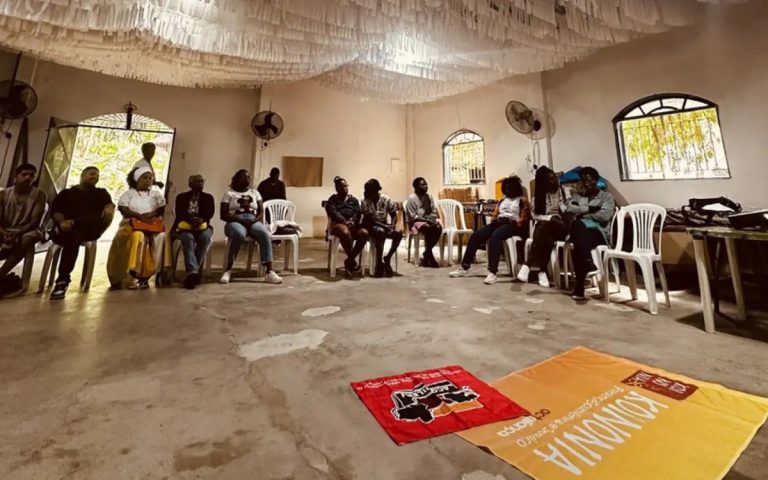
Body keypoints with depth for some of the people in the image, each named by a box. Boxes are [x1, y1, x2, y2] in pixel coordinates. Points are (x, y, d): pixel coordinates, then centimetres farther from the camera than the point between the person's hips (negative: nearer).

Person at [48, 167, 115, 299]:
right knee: (73, 236, -37)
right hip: (66, 227, -1)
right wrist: (62, 222, -18)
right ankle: (62, 280, -36)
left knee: (106, 215, -32)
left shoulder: (101, 193, 25)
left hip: (89, 229, 1)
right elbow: (55, 210, 7)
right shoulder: (66, 193, 23)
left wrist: (109, 208, -26)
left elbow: (109, 203, 2)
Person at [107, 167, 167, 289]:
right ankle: (132, 276, -38)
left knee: (160, 236, -34)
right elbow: (123, 209, 0)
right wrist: (138, 216, -18)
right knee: (137, 236, -38)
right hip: (132, 225, -1)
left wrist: (151, 214, -15)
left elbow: (162, 209, 7)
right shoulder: (129, 193, 16)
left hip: (152, 225, 2)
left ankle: (145, 274, -30)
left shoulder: (156, 194, 22)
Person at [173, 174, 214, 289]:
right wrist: (190, 219, -23)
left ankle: (191, 271, -37)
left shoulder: (208, 197, 18)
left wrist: (201, 220, -22)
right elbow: (179, 213, -1)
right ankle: (193, 271, -51)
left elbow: (210, 213, 0)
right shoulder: (181, 197, 16)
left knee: (205, 237, -36)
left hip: (202, 225, 1)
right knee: (188, 238, -36)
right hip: (185, 225, 0)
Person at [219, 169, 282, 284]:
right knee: (239, 235, -40)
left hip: (253, 222, 2)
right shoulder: (229, 194, 9)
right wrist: (240, 220, -15)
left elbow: (261, 212, 10)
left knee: (265, 235, -32)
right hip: (235, 222, -2)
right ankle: (228, 269, -25)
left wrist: (253, 220, -12)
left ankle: (270, 272, -38)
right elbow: (223, 215, 1)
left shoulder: (255, 192, 17)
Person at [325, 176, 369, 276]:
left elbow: (359, 213, 12)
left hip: (353, 224, 3)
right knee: (345, 232, -41)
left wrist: (353, 221, -11)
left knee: (364, 233, -31)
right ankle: (352, 260, -23)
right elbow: (333, 213, -1)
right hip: (339, 223, -3)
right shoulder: (332, 199, 18)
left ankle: (349, 260, -19)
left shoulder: (354, 200, 27)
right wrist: (345, 221, -18)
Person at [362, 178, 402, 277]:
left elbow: (394, 214, 3)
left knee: (399, 233, -25)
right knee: (381, 232, -37)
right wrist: (384, 226, -26)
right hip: (371, 226, -3)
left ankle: (387, 259, -7)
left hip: (385, 225, 3)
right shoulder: (365, 201, -10)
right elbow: (369, 220, -16)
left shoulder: (386, 199, -4)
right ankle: (379, 263, -27)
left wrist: (392, 225, -17)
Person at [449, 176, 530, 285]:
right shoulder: (502, 201, 27)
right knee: (476, 235, -19)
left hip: (513, 226, -6)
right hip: (498, 223, 6)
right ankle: (464, 267, -18)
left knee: (495, 237, -39)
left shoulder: (522, 200, 10)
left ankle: (492, 273, -47)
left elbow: (524, 220, -3)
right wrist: (495, 220, -3)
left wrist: (508, 220, -17)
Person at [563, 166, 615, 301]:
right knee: (577, 224, -38)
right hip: (578, 232, 2)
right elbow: (568, 208, 1)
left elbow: (604, 216, -6)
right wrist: (590, 209, -6)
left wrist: (582, 213, -1)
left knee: (579, 243, -38)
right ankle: (587, 261, -49)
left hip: (598, 233, -2)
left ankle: (579, 286, -41)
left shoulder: (606, 197, 15)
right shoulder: (577, 196, 25)